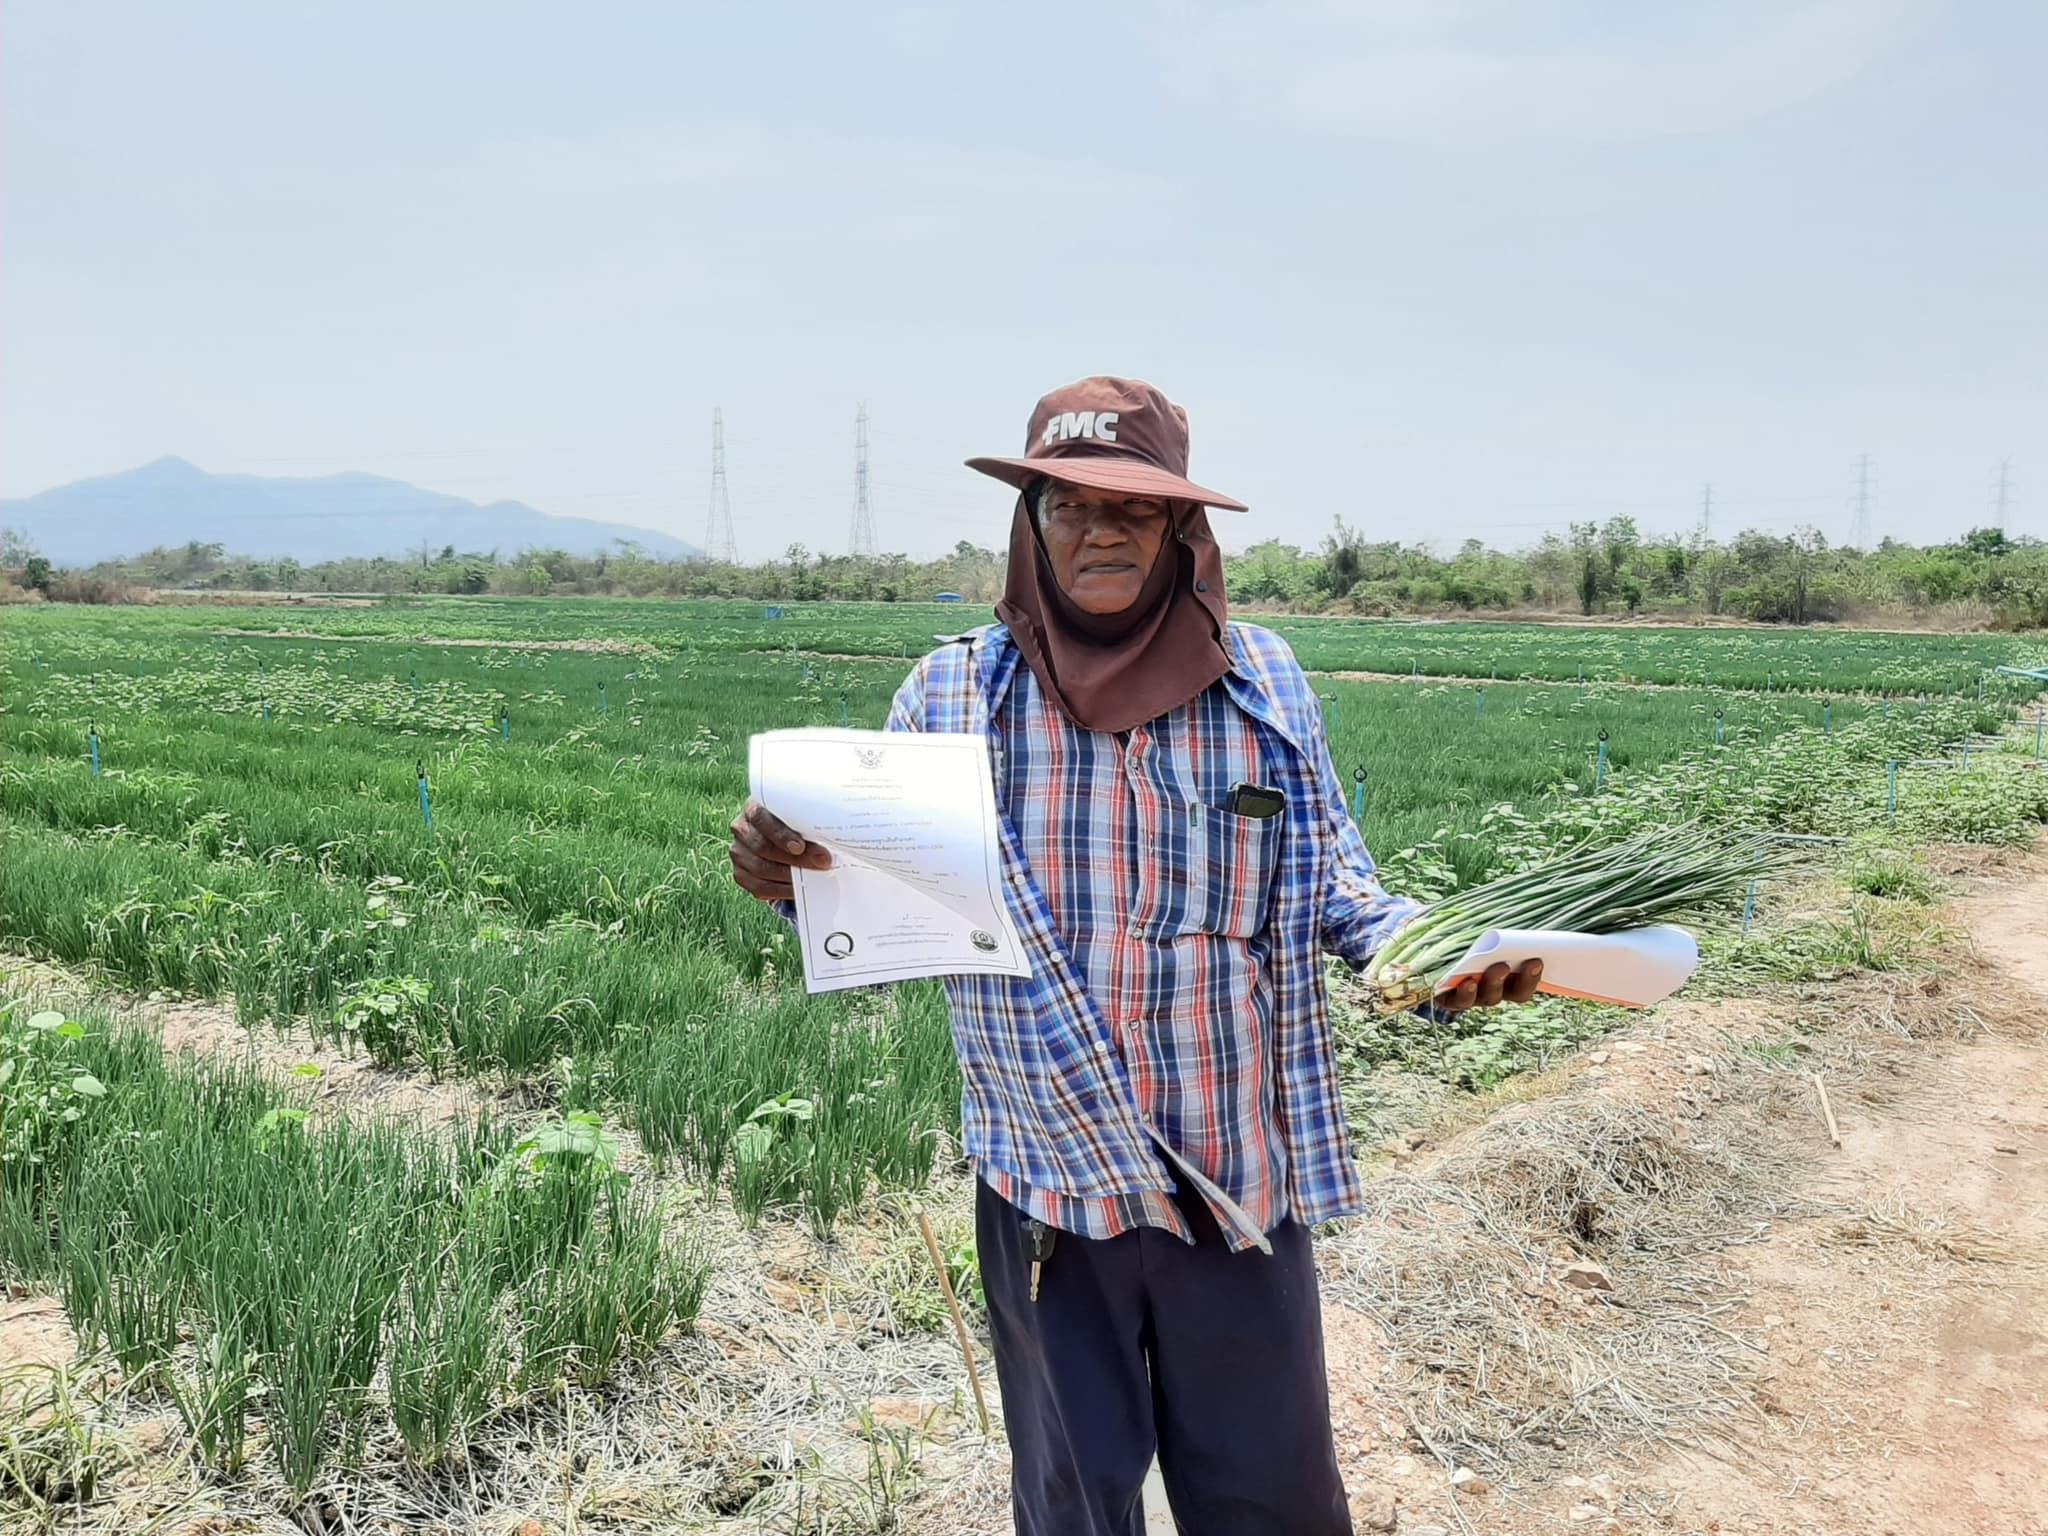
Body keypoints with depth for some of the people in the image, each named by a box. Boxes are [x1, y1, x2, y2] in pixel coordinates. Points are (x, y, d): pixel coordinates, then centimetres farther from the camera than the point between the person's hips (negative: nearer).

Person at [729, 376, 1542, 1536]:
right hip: (1047, 1190, 0)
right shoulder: (953, 695, -6)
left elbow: (1328, 876, 6)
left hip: (1244, 1186, 0)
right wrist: (793, 876, -22)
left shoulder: (1267, 682, -5)